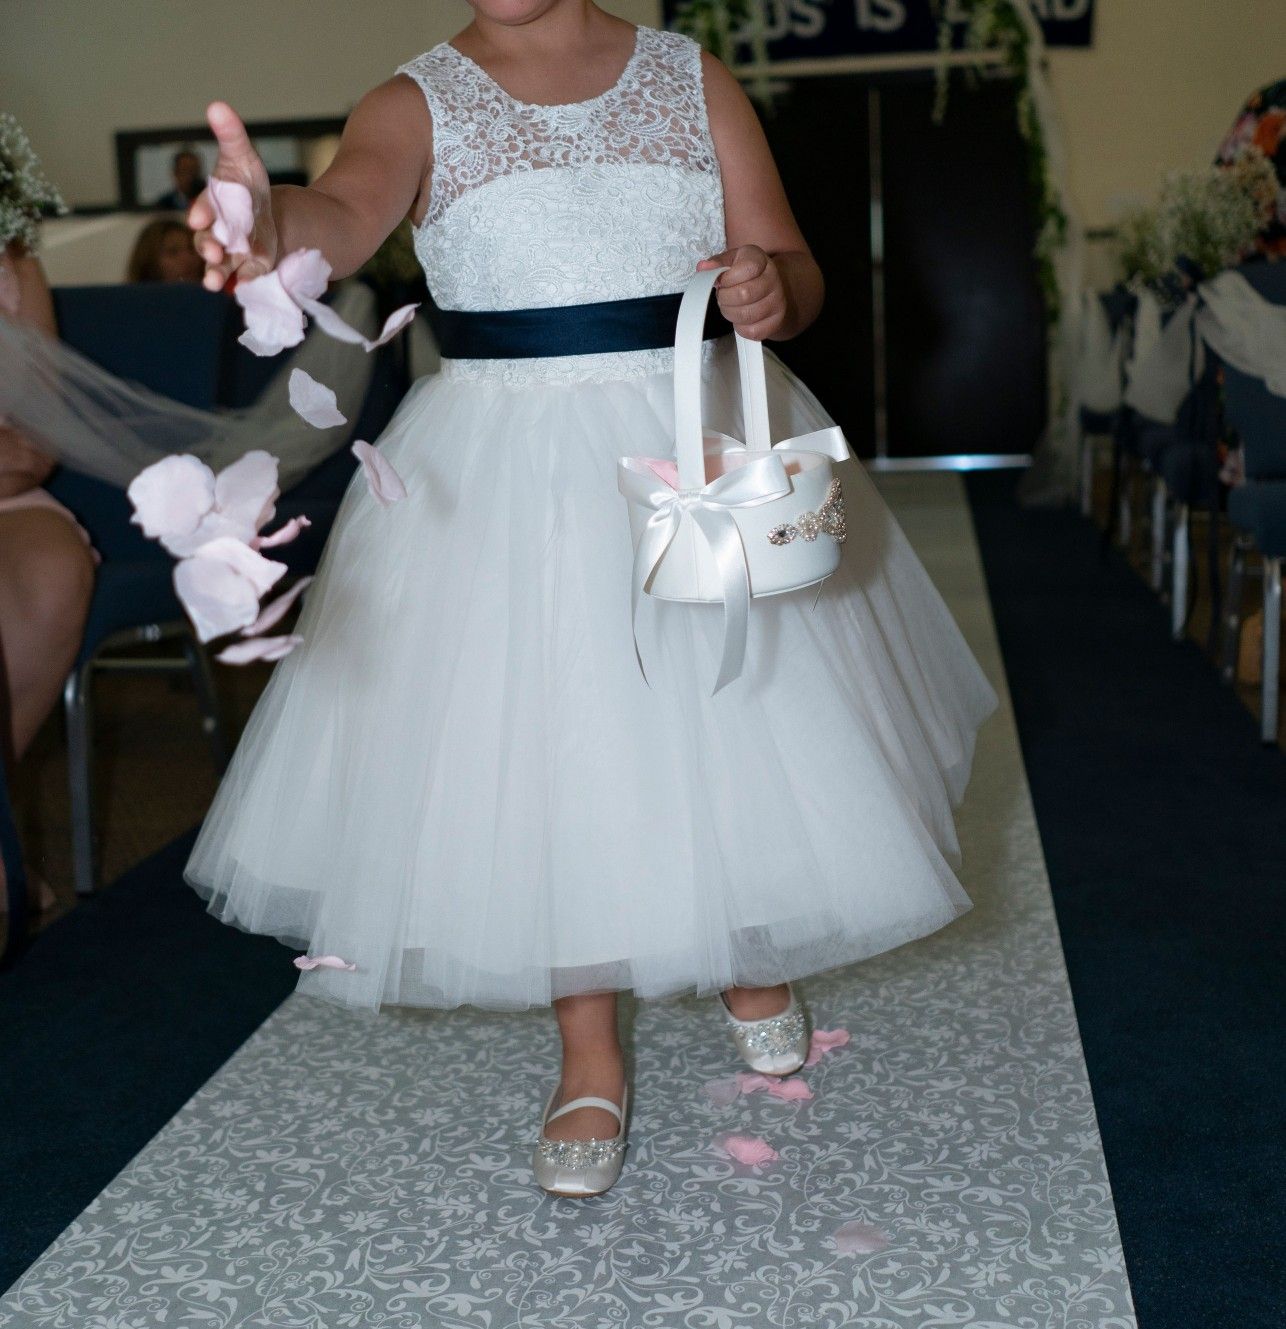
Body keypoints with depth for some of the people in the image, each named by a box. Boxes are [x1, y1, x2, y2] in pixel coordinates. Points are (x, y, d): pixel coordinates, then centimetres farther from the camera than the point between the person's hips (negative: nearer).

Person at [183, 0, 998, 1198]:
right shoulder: (418, 103, -2)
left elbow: (796, 272, 3)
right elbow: (349, 213, -25)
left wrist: (770, 290, -22)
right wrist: (273, 226, -49)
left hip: (706, 440, 2)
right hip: (507, 481, -1)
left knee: (740, 720, 10)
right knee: (543, 748, 2)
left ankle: (752, 955, 41)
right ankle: (590, 1057, 21)